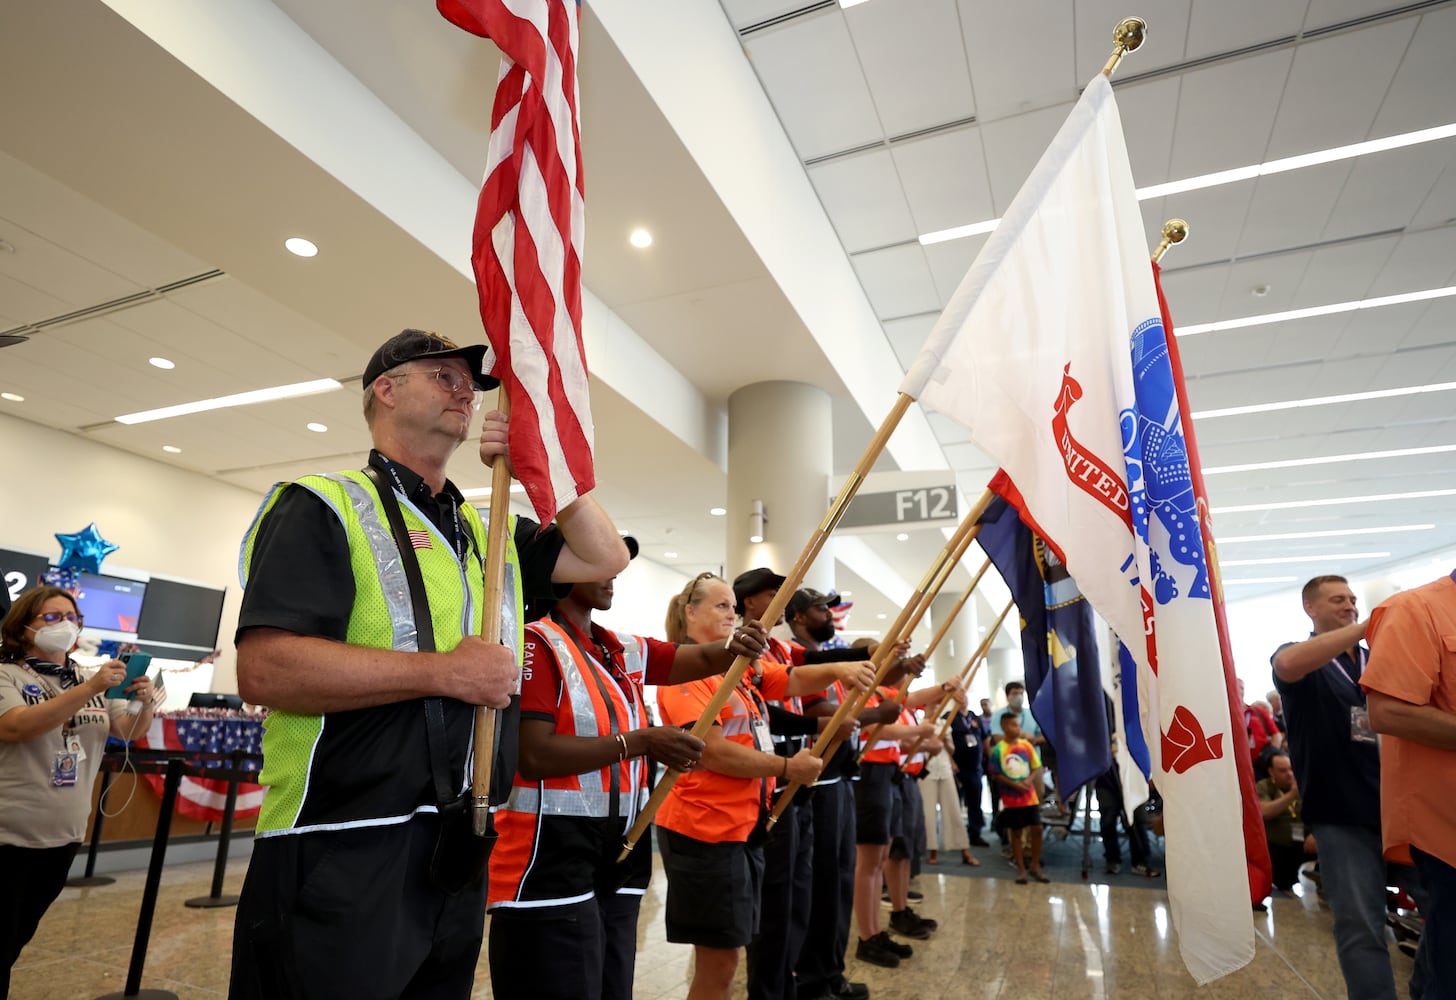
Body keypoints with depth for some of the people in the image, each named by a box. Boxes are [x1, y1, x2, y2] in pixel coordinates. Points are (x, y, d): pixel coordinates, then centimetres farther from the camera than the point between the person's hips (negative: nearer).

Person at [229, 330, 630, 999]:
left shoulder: (492, 532, 13)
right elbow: (264, 669, -20)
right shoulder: (325, 507, -8)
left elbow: (604, 557, 11)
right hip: (340, 862, -7)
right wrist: (447, 672, -20)